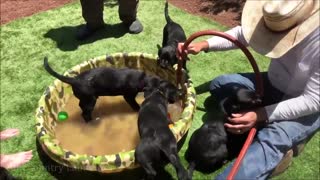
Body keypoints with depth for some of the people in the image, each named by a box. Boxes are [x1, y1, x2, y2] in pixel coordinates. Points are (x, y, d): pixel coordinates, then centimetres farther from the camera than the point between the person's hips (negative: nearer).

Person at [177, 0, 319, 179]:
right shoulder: (280, 18, -18)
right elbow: (242, 33, -6)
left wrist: (260, 115, -34)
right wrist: (204, 44, -21)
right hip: (274, 84, 7)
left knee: (270, 140, -34)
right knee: (218, 85, -2)